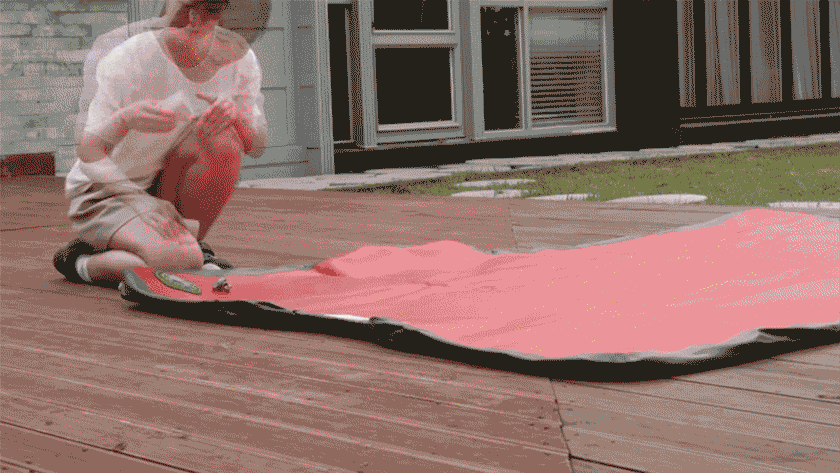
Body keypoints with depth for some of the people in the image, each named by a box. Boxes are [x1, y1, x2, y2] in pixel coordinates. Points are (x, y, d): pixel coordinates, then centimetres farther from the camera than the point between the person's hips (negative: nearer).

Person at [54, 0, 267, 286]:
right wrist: (126, 119, -41)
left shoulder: (239, 60, -8)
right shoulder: (127, 60, -20)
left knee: (223, 138, -27)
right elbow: (88, 153, -20)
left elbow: (257, 147, -8)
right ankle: (81, 261, -2)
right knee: (179, 263, -32)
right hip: (106, 192, -4)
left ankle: (194, 245, -5)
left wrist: (236, 112, -29)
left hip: (169, 186, 4)